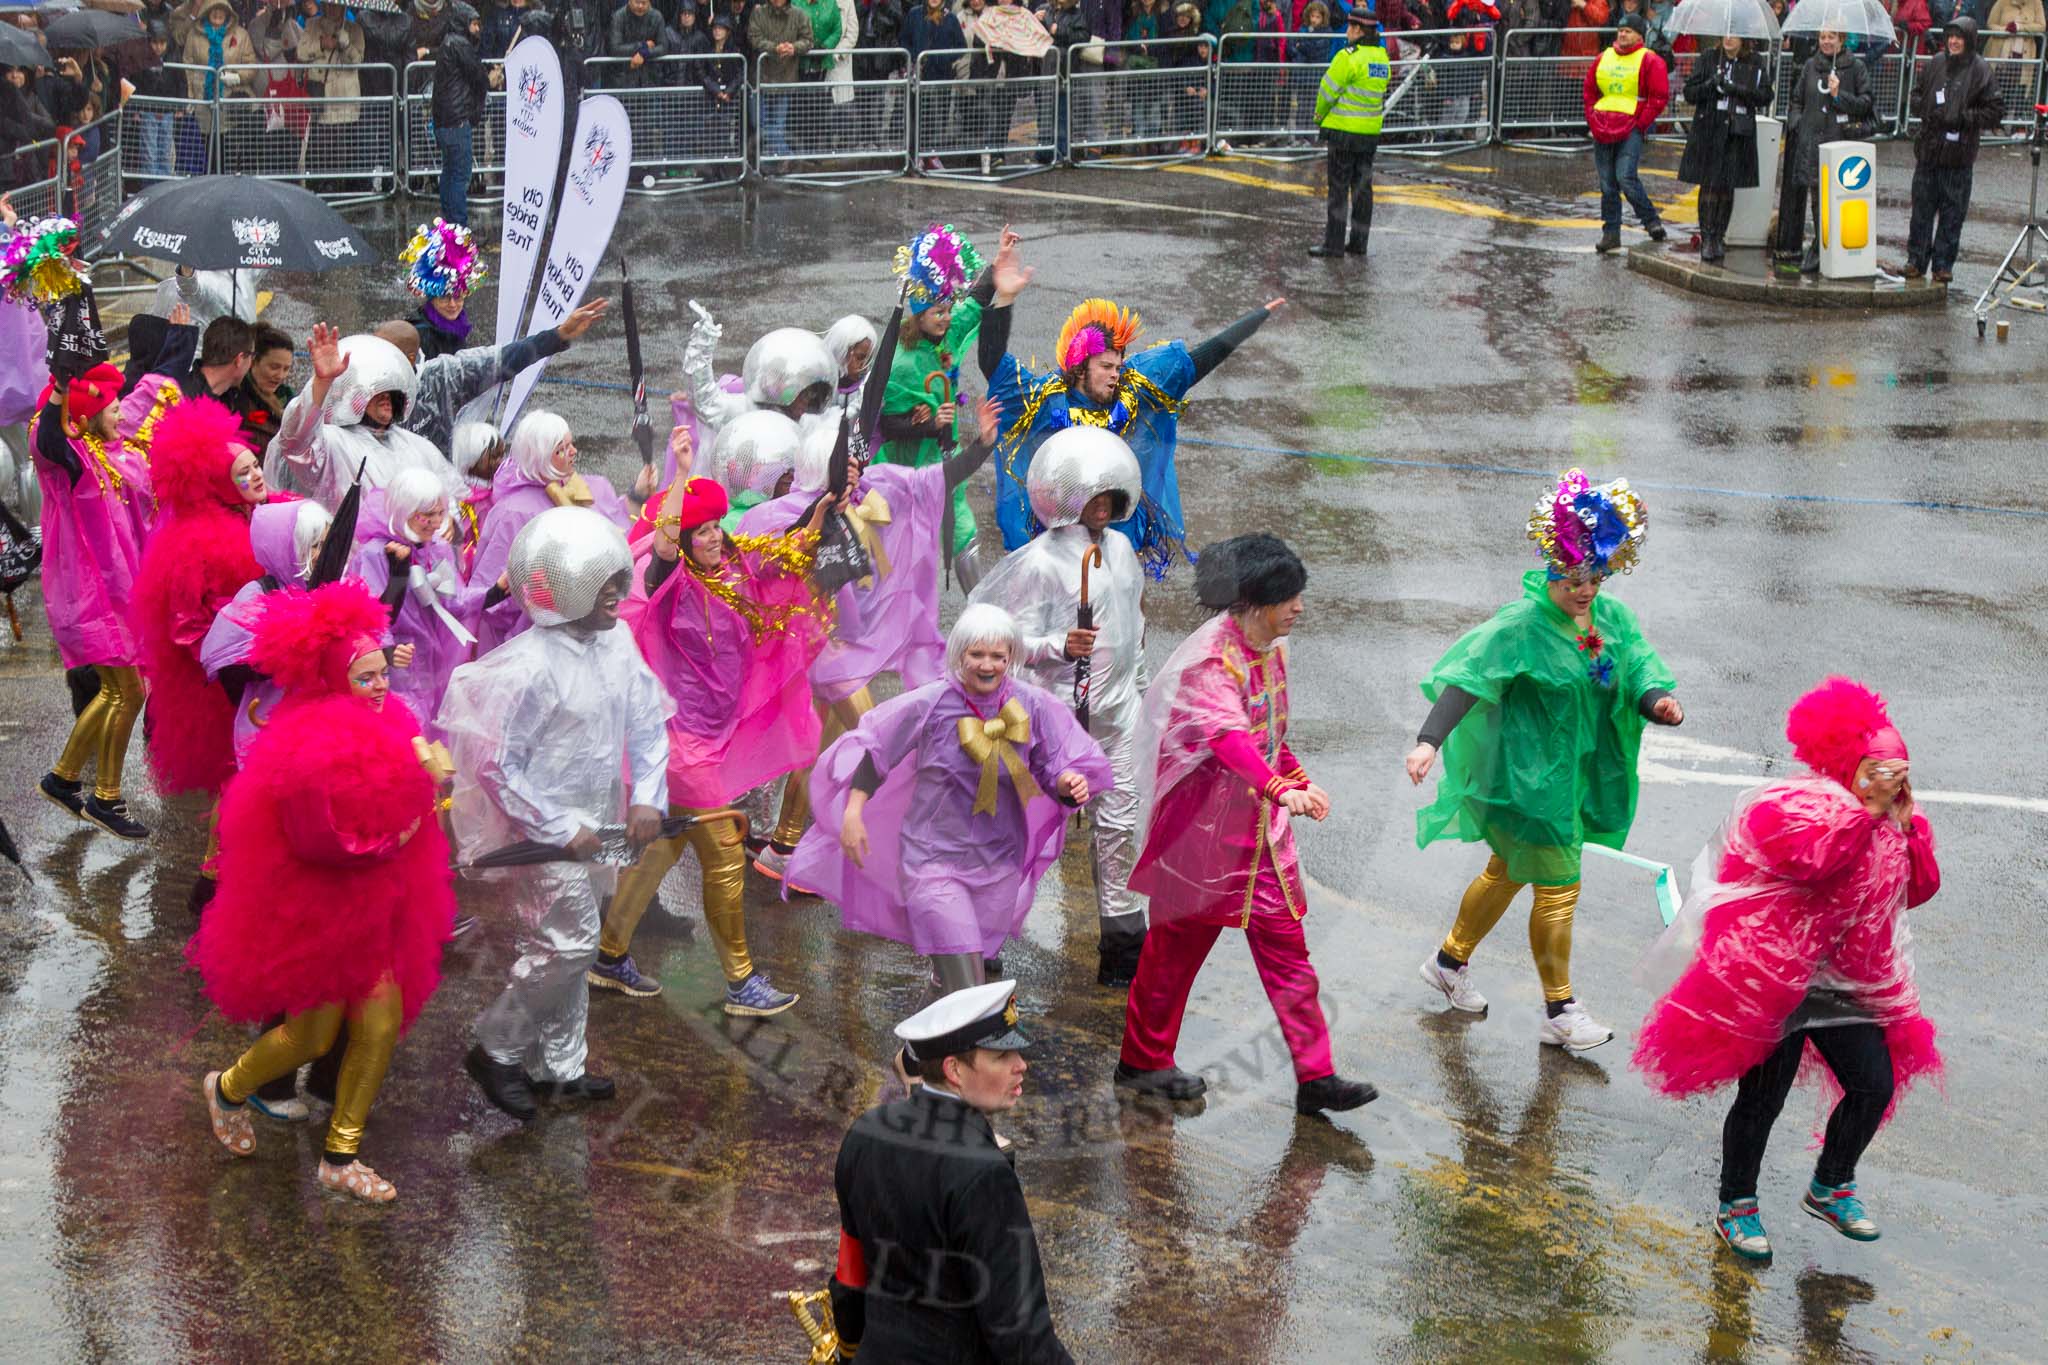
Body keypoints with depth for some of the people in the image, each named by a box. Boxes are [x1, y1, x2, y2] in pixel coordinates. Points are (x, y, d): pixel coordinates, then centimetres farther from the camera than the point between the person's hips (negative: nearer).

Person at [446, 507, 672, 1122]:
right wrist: (561, 830, -18)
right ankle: (496, 1051, 13)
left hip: (596, 824, 8)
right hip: (545, 831, -8)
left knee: (569, 947, 18)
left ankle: (560, 1065, 33)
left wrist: (647, 796, -7)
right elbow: (495, 765, -22)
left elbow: (647, 724, 7)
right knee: (567, 945, -7)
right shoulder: (529, 666, -25)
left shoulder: (617, 643, -3)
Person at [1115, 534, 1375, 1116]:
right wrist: (1281, 788, -52)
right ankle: (1142, 1061, 25)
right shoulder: (1211, 658, -21)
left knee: (1285, 947, 4)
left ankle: (1314, 1077, 5)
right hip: (1204, 822, -7)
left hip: (1262, 824, 8)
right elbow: (1228, 735, -39)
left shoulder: (1270, 649, 6)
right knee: (1179, 943, 7)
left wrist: (1299, 779, 24)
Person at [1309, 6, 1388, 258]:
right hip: (1371, 131, 7)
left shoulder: (1349, 57, -17)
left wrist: (1319, 116, 7)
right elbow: (1379, 92, 12)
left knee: (1339, 187, -2)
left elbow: (1328, 91, -11)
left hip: (1344, 130, -7)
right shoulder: (1382, 57, 7)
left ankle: (1334, 243, 0)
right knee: (1362, 185, 12)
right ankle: (1358, 242, 16)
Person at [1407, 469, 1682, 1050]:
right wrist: (1430, 741, -41)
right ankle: (1560, 1013, 11)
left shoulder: (1613, 619, 1)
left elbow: (1640, 677, -2)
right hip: (1528, 777, -7)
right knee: (1558, 887, -2)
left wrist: (1660, 702, -27)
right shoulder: (1521, 625, -20)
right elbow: (1467, 680, -28)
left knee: (1509, 870, 22)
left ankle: (1450, 960, 41)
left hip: (1576, 773, 7)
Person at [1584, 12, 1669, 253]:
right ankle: (1611, 233, 11)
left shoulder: (1650, 61, -3)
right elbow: (1590, 91, 21)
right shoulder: (1604, 58, 13)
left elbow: (1660, 97, -6)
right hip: (1602, 131, 6)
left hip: (1632, 129, -6)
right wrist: (1592, 120, 9)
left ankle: (1651, 220, -2)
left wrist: (1641, 125, -10)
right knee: (1607, 184, 6)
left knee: (1626, 178, -18)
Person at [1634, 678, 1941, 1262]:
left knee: (1875, 1086, 6)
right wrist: (1867, 808, -27)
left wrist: (1907, 822, -5)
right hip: (1770, 979, -8)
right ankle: (1736, 1206, 18)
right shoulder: (1792, 804, -15)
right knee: (1763, 1097, -2)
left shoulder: (1887, 820, 11)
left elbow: (1919, 889, 6)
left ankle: (1830, 1189, 30)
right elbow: (1810, 859, -34)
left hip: (1847, 984, 8)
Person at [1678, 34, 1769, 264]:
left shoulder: (1755, 64, 7)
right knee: (1709, 185, -5)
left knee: (1727, 187, 3)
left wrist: (1738, 90, -12)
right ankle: (1707, 238, -2)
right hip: (1709, 131, -1)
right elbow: (1689, 94, 2)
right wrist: (1711, 84, -16)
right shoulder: (1707, 60, 5)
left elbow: (1765, 96, 2)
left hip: (1738, 135, 1)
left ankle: (1719, 237, 12)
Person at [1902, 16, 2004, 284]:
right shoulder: (1936, 63, 5)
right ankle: (1916, 259, 15)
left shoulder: (1981, 70, -5)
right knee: (1922, 207, 7)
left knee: (1952, 212, 3)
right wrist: (1926, 112, -1)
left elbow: (1995, 111, -4)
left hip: (1959, 154, -3)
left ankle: (1943, 264, 10)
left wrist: (1963, 118, -13)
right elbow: (1917, 94, 18)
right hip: (1929, 148, 3)